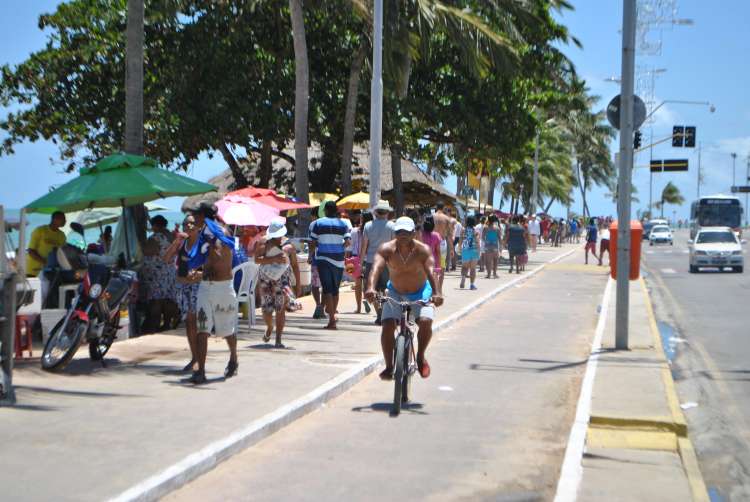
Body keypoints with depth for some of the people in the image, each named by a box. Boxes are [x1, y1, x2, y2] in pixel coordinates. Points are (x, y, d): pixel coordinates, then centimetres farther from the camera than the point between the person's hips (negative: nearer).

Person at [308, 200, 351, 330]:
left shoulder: (317, 223, 1)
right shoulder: (344, 224, 4)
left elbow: (313, 243, 0)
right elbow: (347, 242, -5)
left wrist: (310, 256, 16)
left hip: (323, 259, -2)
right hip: (338, 260, 2)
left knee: (327, 289, -4)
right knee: (335, 289, 16)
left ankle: (332, 320, -13)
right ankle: (332, 313, 29)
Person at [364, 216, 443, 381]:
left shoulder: (422, 250, -21)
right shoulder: (387, 249, -19)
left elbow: (430, 271, -36)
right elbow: (376, 268, -35)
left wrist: (436, 293, -53)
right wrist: (371, 287, -54)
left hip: (420, 293, -1)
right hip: (395, 293, 1)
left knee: (425, 322, -25)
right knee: (387, 326, -18)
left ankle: (420, 356, 2)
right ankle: (389, 366, -3)